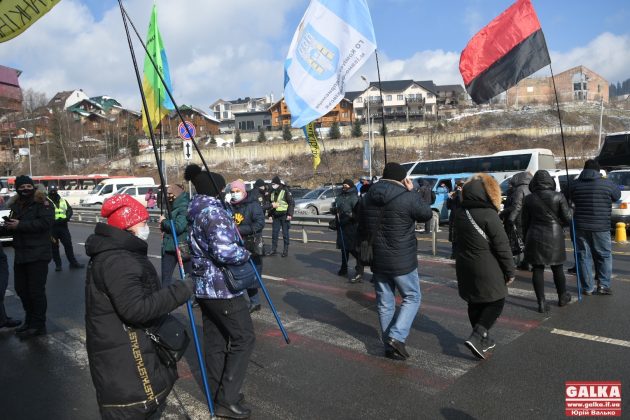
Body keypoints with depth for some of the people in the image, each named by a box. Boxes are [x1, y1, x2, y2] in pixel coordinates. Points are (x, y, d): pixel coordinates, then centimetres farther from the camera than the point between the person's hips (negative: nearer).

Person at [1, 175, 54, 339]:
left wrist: (20, 225, -22)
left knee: (36, 290, -2)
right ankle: (30, 319, 32)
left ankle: (38, 325, 9)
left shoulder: (42, 203, -8)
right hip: (20, 253, 8)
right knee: (21, 289, 15)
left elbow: (46, 222, -22)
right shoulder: (15, 205, 13)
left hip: (38, 254, -7)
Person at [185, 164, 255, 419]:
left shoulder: (195, 212, 10)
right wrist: (246, 254, -12)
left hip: (204, 285, 9)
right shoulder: (214, 211, -19)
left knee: (215, 339, 16)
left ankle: (218, 393, 28)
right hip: (222, 287, -9)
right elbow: (224, 251, -30)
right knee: (244, 338, 1)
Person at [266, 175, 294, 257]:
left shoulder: (285, 191, -8)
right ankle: (273, 250, 14)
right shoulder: (272, 192, 11)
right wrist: (270, 214, 17)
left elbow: (291, 203, -9)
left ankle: (286, 250, 10)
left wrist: (290, 214, -14)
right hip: (275, 216, 6)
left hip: (284, 216, -6)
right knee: (274, 233, 6)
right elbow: (270, 203, 21)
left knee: (285, 233, 2)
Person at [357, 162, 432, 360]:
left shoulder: (366, 199, 3)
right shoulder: (408, 197, -17)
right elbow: (426, 214, 1)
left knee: (385, 303, 15)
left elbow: (362, 230, 10)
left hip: (377, 261, 6)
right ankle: (396, 337, -1)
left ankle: (389, 346, 24)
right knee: (412, 298, 13)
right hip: (402, 261, -5)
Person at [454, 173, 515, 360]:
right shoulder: (489, 215, -17)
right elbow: (502, 246, -15)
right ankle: (477, 337, -5)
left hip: (465, 266, 7)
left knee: (475, 303, 16)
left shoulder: (460, 213, 4)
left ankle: (483, 339, 28)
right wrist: (510, 271, -7)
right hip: (487, 269, -7)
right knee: (496, 302, 7)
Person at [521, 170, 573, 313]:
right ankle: (562, 297, 32)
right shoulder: (558, 197, -6)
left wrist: (526, 238, 14)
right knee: (557, 268, 15)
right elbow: (567, 218, -4)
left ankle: (542, 303, 3)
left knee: (537, 269, 4)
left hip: (534, 236, 0)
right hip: (554, 237, 0)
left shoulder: (529, 199, -2)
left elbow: (525, 222, 4)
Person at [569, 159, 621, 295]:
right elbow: (617, 195, 12)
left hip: (580, 227, 2)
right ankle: (603, 285, 12)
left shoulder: (574, 184, -1)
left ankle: (588, 288, 11)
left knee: (584, 256, 8)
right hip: (601, 227, -2)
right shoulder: (607, 184, -6)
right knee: (604, 256, 14)